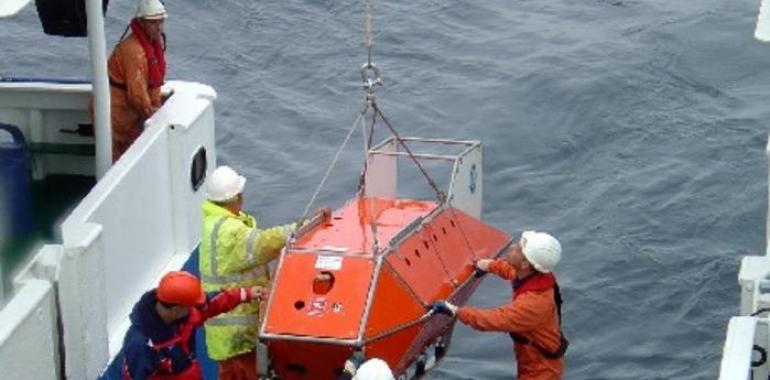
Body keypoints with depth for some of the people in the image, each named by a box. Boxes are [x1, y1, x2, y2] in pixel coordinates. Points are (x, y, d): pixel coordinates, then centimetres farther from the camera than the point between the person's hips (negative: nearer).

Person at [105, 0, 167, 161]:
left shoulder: (156, 42, 4)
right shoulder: (133, 50, -28)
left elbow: (155, 79, 12)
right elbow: (136, 90, -26)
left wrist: (156, 106, 8)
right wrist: (149, 110, -12)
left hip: (130, 112, 10)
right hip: (114, 111, -10)